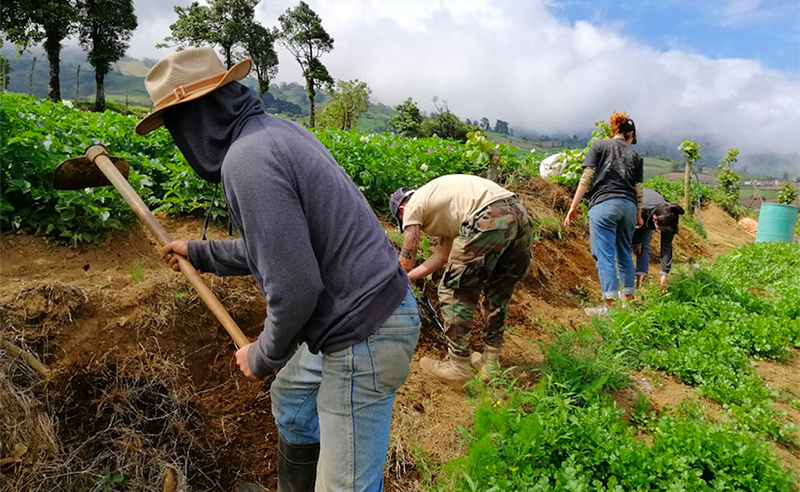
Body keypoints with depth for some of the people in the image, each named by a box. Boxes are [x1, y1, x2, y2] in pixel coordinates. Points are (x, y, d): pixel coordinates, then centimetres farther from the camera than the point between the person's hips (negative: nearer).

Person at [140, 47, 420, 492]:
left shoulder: (248, 159, -22)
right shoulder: (276, 130, 9)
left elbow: (294, 287, -25)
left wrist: (263, 357, -6)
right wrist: (199, 253, 30)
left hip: (364, 334, -10)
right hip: (356, 310, 11)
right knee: (291, 397, 30)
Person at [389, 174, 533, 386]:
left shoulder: (413, 205, 13)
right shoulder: (441, 198, 36)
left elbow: (406, 261, 15)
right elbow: (443, 254, 37)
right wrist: (405, 278, 43)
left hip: (489, 220, -9)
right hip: (521, 216, 9)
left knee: (454, 291, 5)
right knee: (497, 293, 23)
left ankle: (458, 368, 11)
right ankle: (490, 361, 32)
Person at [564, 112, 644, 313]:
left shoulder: (599, 146, 8)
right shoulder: (635, 155, 16)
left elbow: (587, 178, -2)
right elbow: (638, 189, 13)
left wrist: (573, 206, -2)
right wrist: (638, 215, 25)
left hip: (604, 204, -4)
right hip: (629, 206, 4)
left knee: (605, 256, -5)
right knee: (624, 254, 17)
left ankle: (611, 305, -8)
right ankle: (629, 300, 27)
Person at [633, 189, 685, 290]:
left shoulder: (667, 220, -34)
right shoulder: (641, 209, -46)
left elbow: (666, 246, -26)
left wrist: (664, 274, -25)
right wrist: (636, 242, -11)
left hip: (647, 219, 2)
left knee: (645, 246, -10)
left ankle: (640, 283, -11)